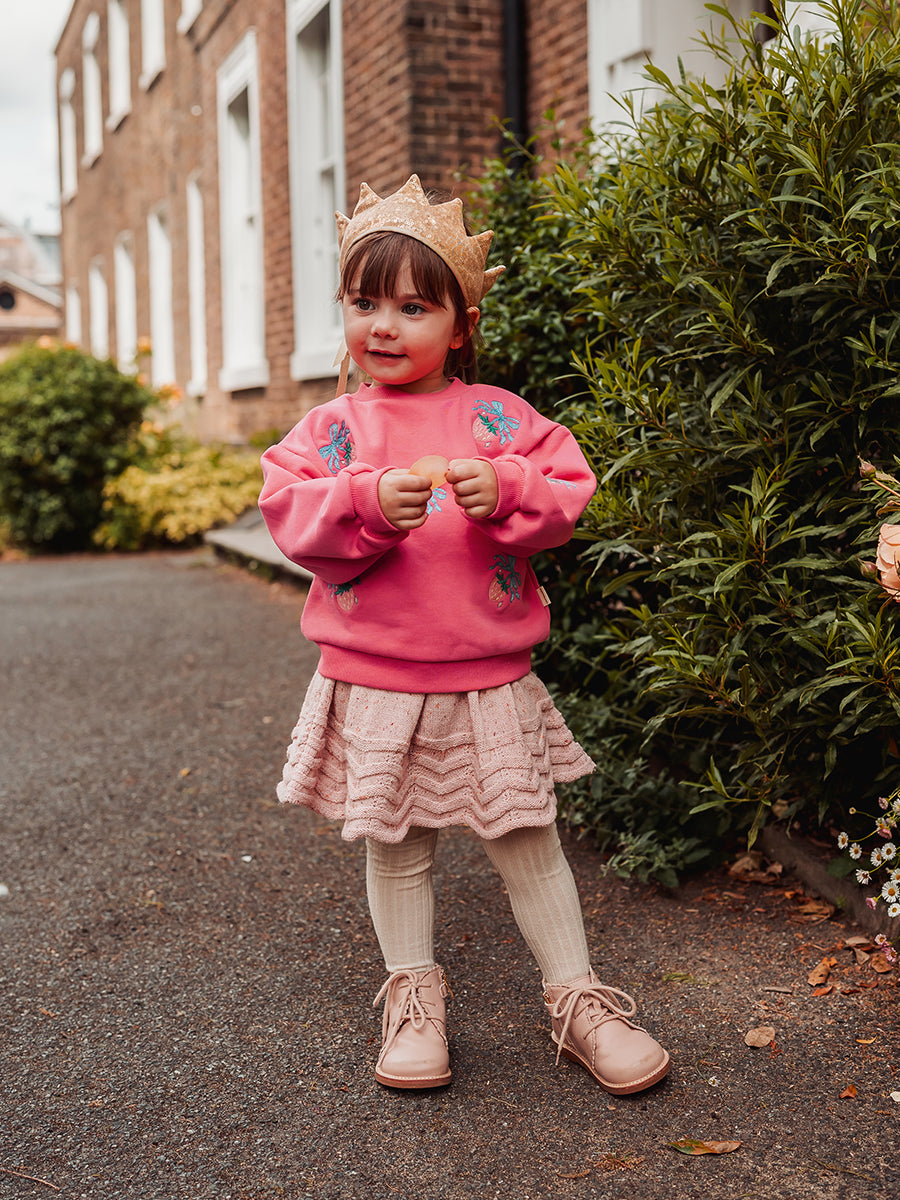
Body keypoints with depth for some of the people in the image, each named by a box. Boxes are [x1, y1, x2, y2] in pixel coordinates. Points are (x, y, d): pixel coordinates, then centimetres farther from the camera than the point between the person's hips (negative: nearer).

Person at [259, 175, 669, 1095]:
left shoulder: (497, 416, 1)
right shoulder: (332, 427, 2)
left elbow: (568, 492, -2)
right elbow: (289, 509, -9)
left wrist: (506, 491, -22)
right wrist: (369, 503, -25)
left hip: (487, 679, 0)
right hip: (372, 682, 1)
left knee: (527, 841, 8)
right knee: (394, 844, 12)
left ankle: (578, 999, 23)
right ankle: (412, 996, 30)